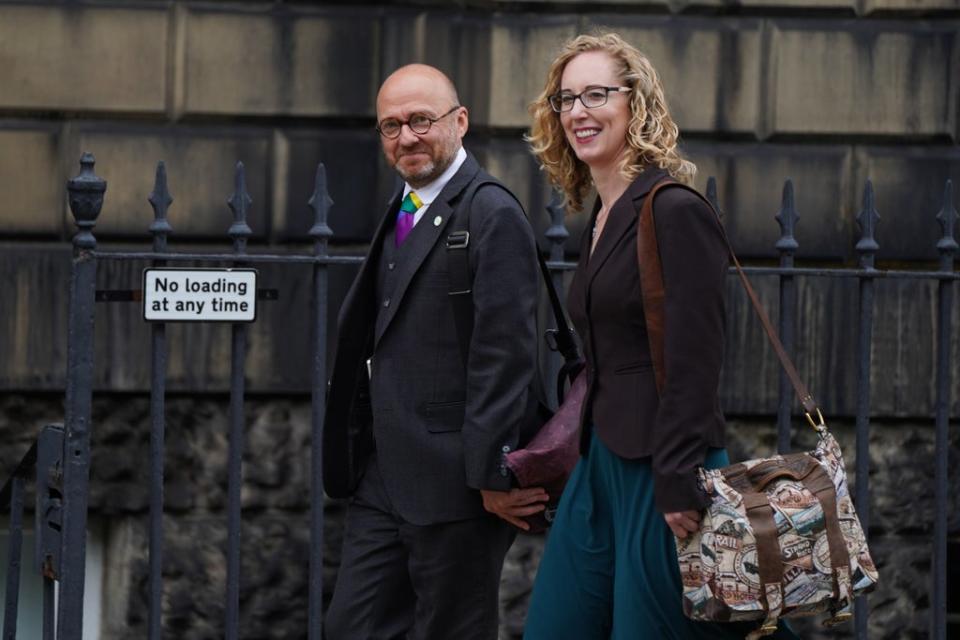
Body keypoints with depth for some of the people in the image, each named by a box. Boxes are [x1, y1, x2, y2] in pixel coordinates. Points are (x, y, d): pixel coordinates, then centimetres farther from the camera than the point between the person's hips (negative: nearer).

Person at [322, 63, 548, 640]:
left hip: (456, 485, -9)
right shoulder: (403, 212, 17)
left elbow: (506, 357, -17)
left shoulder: (492, 215, -12)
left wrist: (493, 476, -19)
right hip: (383, 482, 9)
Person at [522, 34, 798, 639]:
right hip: (603, 464, 9)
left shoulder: (677, 213, -13)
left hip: (663, 474, -9)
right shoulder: (603, 219, 14)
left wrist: (679, 486, -21)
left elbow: (694, 366, -18)